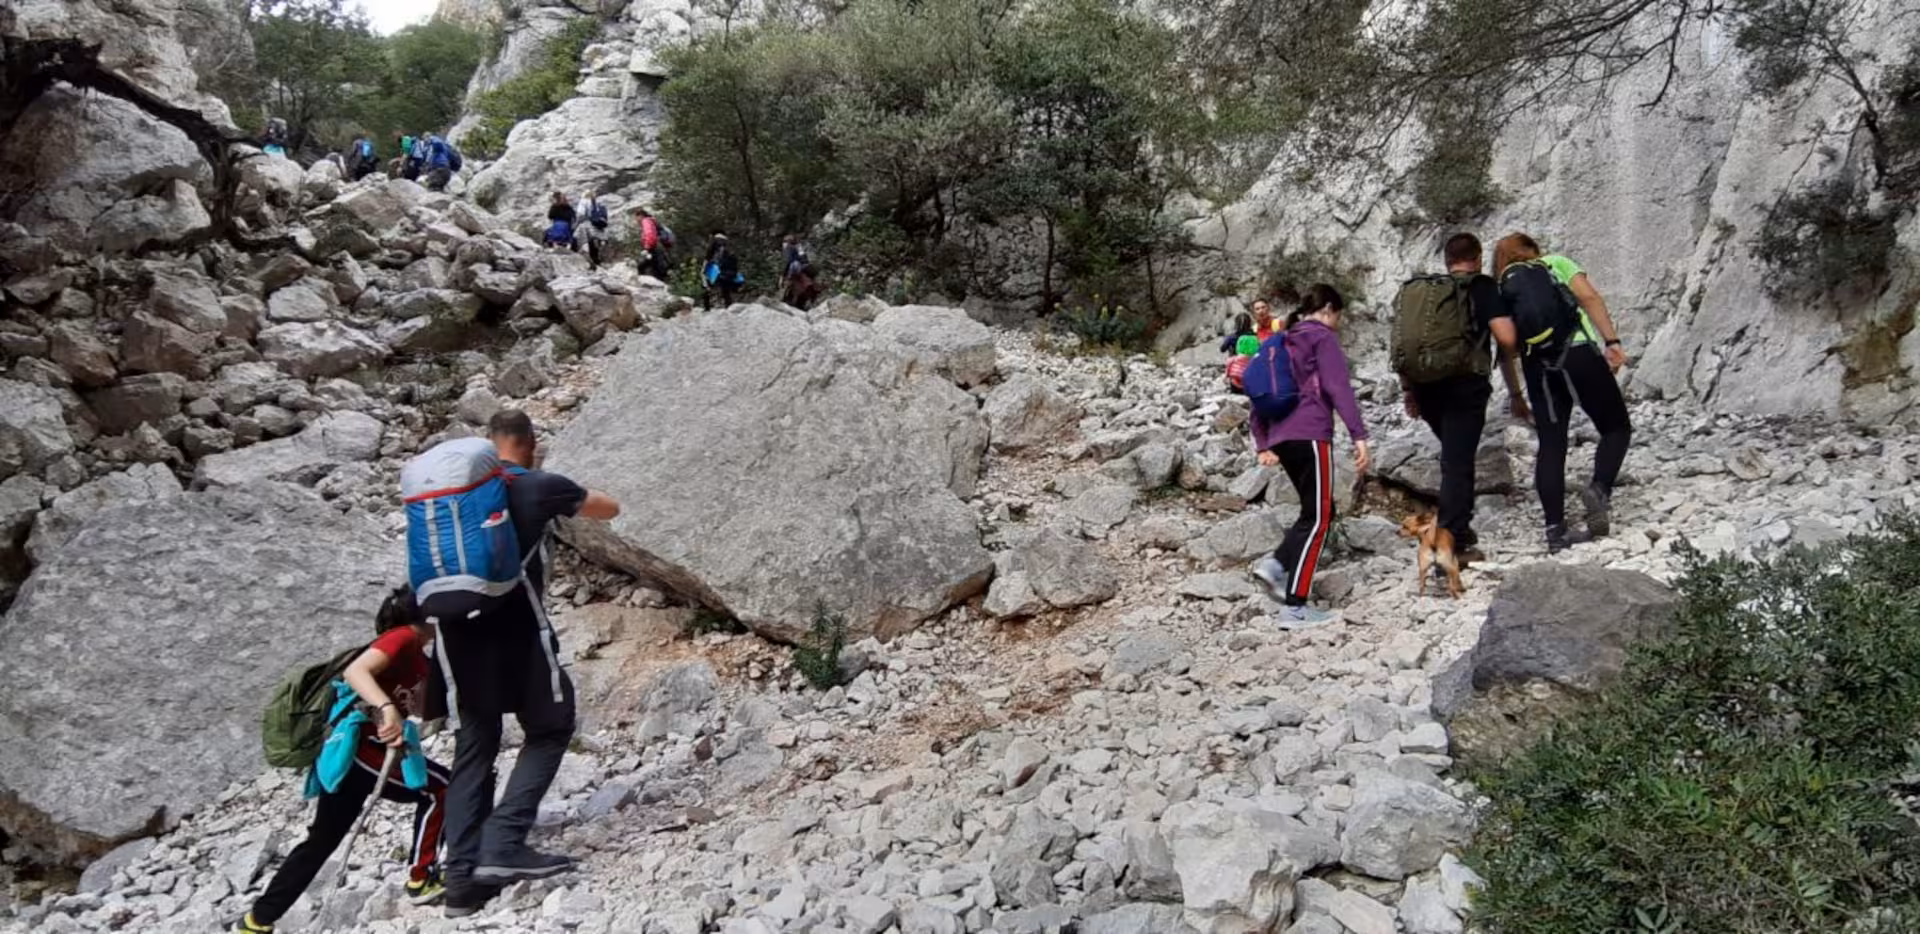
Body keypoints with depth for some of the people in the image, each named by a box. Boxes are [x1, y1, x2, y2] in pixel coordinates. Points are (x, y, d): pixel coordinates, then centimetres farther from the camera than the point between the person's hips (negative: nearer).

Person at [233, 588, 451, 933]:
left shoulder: (415, 656, 18)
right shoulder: (403, 637, -10)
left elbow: (424, 711, 14)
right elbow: (355, 671, -26)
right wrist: (387, 708, -40)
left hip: (348, 751, 10)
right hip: (355, 745, -10)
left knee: (321, 841, 17)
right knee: (439, 787, -3)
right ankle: (422, 879, 3)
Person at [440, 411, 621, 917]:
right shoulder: (541, 486, -1)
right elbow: (609, 508, 15)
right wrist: (571, 497, 33)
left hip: (459, 631, 5)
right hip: (516, 630, -5)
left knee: (474, 747, 13)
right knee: (549, 730, 11)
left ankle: (463, 876, 8)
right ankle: (503, 844, -5)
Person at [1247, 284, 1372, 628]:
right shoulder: (1322, 337, -1)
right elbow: (1338, 388, -14)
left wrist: (1262, 444, 21)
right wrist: (1359, 436, -19)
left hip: (1281, 437, 8)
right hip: (1309, 435, -8)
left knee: (1321, 511, 16)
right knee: (1317, 518, -4)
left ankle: (1276, 563, -2)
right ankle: (1295, 607, -8)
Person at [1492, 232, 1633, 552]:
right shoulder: (1557, 263, 16)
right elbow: (1590, 298, -2)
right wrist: (1612, 341, -7)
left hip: (1537, 362, 3)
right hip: (1579, 351, -2)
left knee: (1550, 445, 6)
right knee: (1616, 428, 13)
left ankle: (1556, 530, 3)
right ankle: (1599, 489, -12)